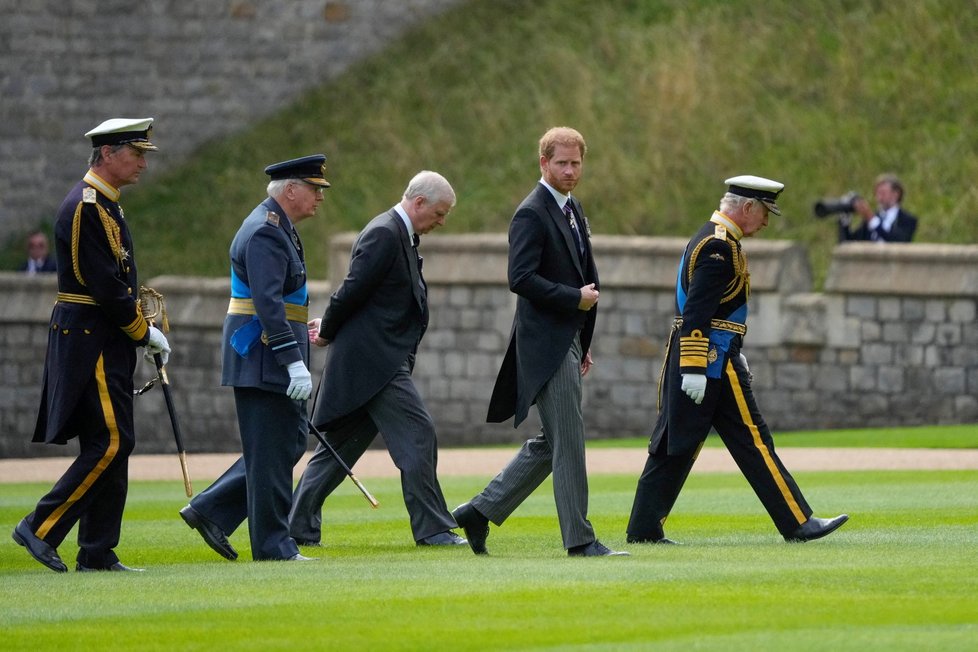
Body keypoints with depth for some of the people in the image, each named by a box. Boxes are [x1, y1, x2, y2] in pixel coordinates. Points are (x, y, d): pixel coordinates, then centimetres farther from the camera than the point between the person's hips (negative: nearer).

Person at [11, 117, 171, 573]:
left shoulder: (104, 206, 17)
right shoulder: (85, 208, -15)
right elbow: (105, 286, -19)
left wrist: (142, 330, 9)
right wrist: (145, 333, -10)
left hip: (105, 345, 10)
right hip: (91, 342, -10)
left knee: (110, 445, 8)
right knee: (110, 442, -13)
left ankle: (98, 555, 10)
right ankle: (42, 528, -9)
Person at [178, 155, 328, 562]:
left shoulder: (277, 228, 18)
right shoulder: (265, 232, -16)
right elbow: (267, 302, -24)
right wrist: (294, 361, -28)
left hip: (270, 361, 11)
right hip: (262, 359, -11)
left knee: (290, 442, 12)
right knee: (270, 452, -4)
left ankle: (210, 511, 14)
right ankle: (273, 545, 2)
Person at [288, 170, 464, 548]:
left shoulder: (401, 235, 18)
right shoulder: (384, 234, -15)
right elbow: (354, 290, -18)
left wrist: (328, 328, 11)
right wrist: (328, 332, -5)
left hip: (382, 360, 10)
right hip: (374, 360, -10)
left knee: (341, 445, 12)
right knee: (417, 435, -9)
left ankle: (299, 526, 15)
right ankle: (432, 528, -7)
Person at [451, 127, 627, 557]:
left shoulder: (573, 210, 17)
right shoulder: (531, 214, -12)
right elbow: (521, 278, -21)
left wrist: (584, 343, 22)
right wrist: (575, 298, -18)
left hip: (568, 341, 10)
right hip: (545, 341, -10)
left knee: (552, 443, 12)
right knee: (568, 442, -7)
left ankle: (481, 511, 18)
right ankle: (579, 540, -3)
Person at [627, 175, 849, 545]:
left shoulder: (708, 239, 18)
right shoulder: (720, 247, -15)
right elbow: (697, 313, -22)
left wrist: (734, 355, 27)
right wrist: (694, 369, -25)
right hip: (714, 362, -10)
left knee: (675, 445, 8)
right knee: (753, 441, -5)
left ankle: (644, 529, 6)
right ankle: (798, 523, -2)